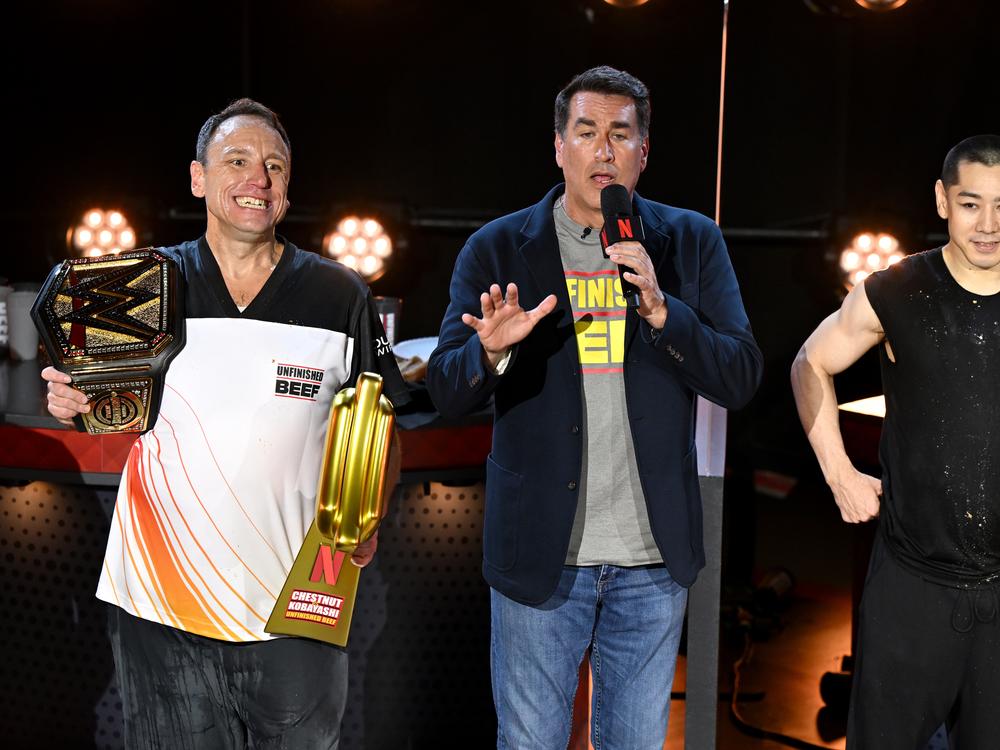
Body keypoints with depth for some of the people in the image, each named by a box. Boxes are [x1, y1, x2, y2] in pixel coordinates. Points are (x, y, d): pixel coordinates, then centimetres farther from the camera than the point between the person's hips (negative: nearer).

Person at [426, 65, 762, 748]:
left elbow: (742, 379, -4)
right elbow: (447, 392, -5)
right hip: (539, 552, -1)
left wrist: (660, 309, -19)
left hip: (655, 557, 2)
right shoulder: (496, 250, -1)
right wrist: (491, 351, -27)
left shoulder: (693, 243, 2)